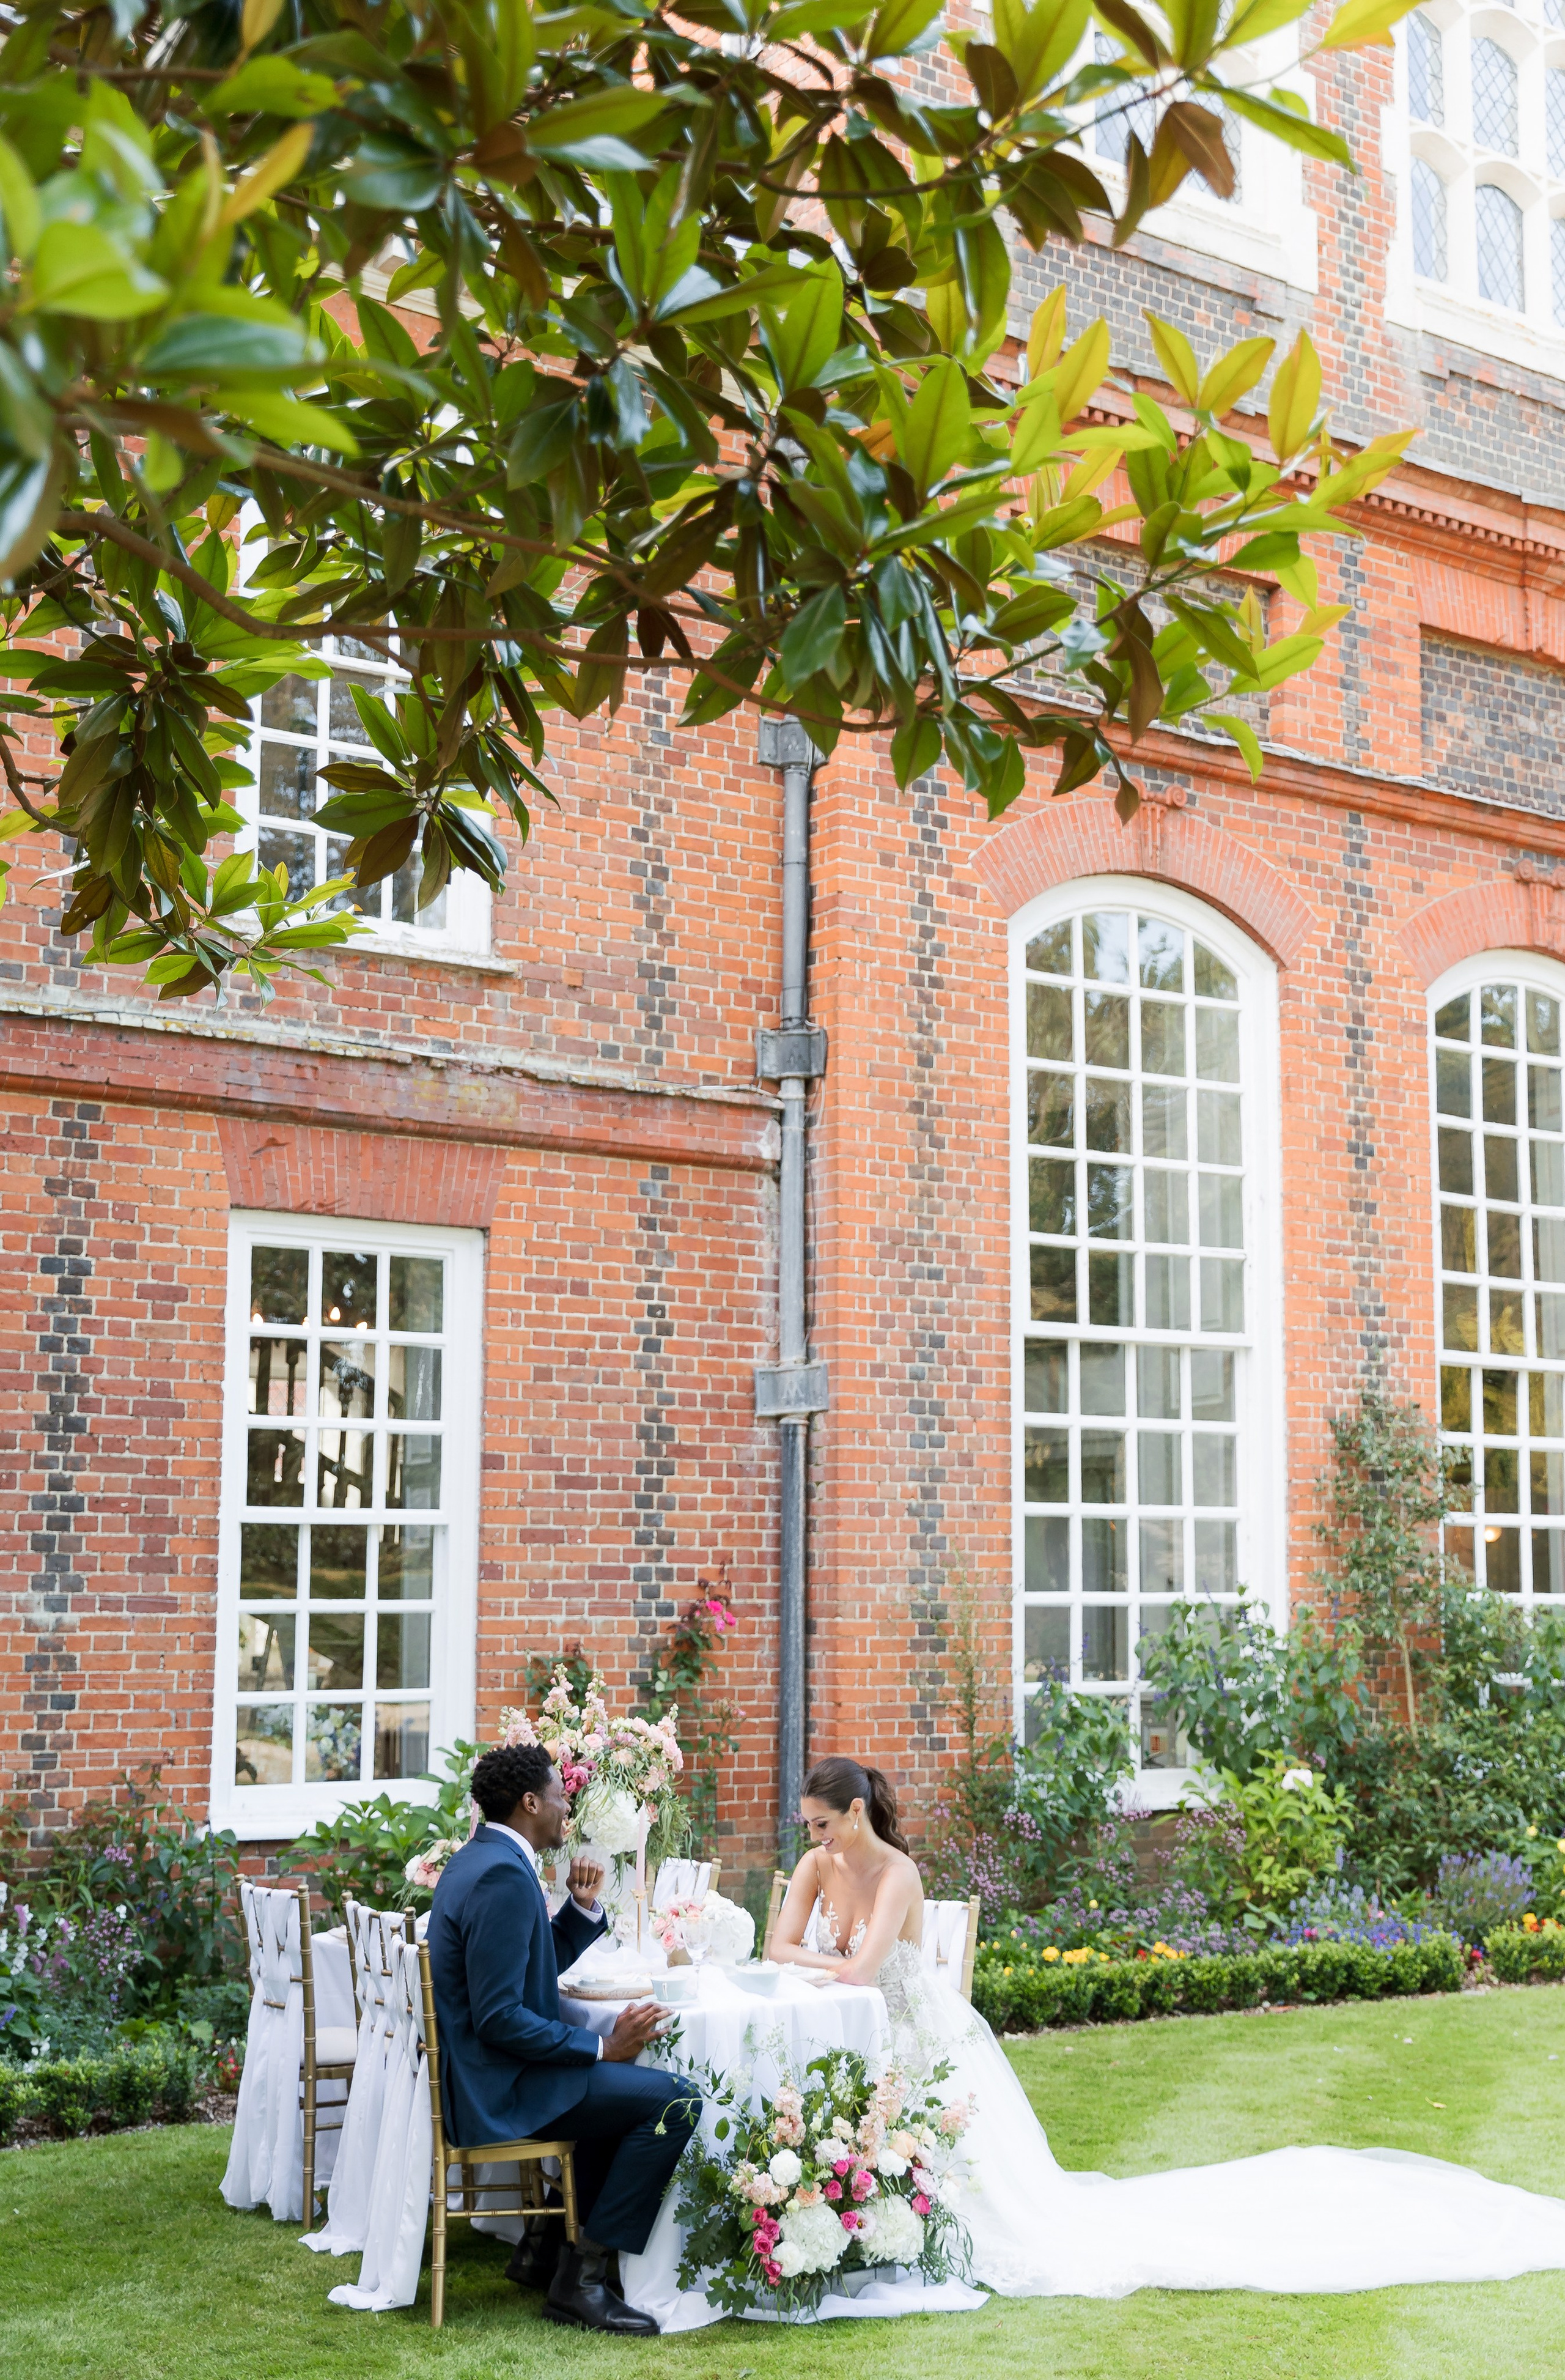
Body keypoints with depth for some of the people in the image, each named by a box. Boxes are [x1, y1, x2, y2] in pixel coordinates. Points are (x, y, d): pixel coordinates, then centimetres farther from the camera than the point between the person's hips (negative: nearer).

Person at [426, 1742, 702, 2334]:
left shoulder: (480, 1859, 12)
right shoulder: (505, 1875, -21)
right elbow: (500, 2019, -26)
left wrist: (583, 1907, 6)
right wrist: (602, 2047, -19)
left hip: (474, 2071, 11)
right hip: (497, 2088, -11)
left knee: (629, 2085, 27)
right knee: (675, 2099, -16)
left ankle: (550, 2244, 25)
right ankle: (582, 2277, -9)